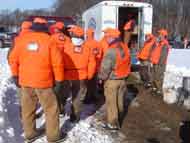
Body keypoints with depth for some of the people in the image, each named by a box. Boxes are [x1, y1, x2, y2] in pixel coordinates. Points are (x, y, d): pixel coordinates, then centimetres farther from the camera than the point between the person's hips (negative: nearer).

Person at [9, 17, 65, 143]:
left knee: (28, 108, 17)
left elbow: (13, 59, 7)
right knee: (51, 108, 9)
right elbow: (57, 62, -10)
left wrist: (15, 74, 19)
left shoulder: (22, 39, 2)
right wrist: (58, 79, 1)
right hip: (43, 80, -4)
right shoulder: (48, 40, -8)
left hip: (25, 80, 4)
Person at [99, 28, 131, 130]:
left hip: (111, 80, -7)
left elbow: (105, 68, -20)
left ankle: (113, 123, 14)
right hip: (123, 79, 7)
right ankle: (119, 120, 32)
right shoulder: (125, 48, 1)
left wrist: (101, 77, -4)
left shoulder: (111, 51, -24)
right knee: (120, 101, 18)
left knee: (111, 102, 5)